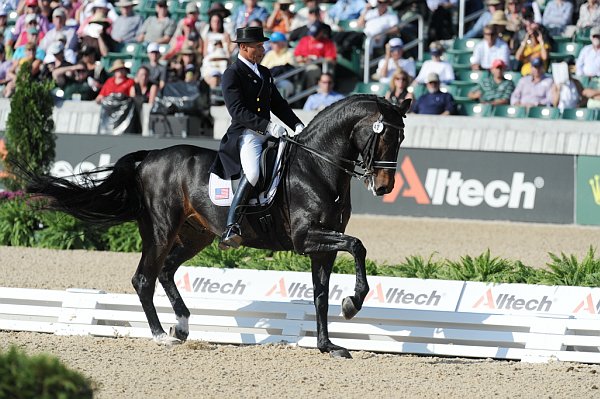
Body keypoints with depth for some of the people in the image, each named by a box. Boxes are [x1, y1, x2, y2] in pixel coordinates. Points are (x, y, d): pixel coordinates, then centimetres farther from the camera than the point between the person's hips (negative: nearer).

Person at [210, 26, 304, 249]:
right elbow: (238, 111, -16)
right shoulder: (232, 75, -6)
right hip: (245, 134, -9)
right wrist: (267, 126, -26)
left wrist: (297, 125, 6)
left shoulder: (264, 73, 20)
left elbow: (278, 104, 22)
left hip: (267, 133, 9)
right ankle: (231, 226, -33)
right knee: (253, 172, -32)